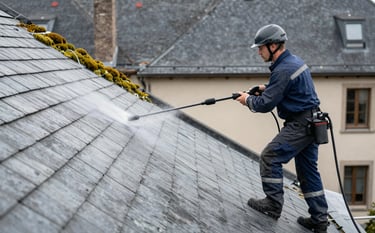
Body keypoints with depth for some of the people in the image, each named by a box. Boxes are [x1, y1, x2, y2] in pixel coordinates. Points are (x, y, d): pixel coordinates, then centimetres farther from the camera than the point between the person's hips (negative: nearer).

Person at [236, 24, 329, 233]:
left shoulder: (283, 70, -20)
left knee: (270, 157, -7)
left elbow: (265, 105, -18)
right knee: (308, 170, 13)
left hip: (300, 125, -10)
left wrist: (248, 100, 1)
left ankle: (273, 205, 2)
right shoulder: (294, 60, 12)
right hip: (311, 122, 10)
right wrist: (266, 88, 13)